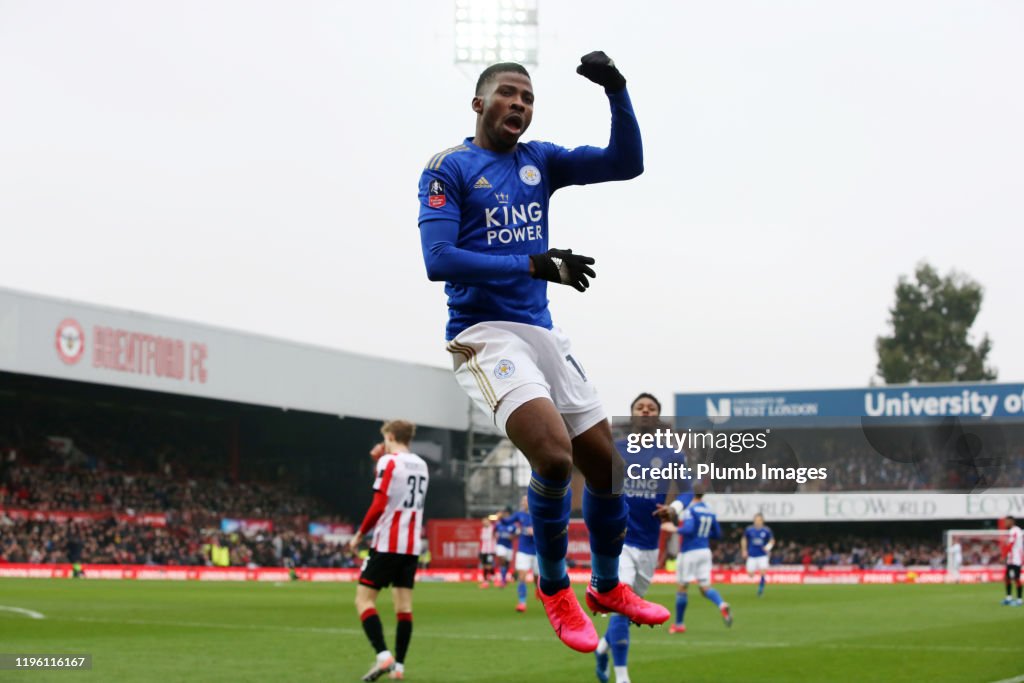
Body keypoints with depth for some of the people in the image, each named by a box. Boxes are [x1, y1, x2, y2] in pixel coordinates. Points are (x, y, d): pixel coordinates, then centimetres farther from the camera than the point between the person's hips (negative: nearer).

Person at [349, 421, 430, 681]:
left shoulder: (388, 462, -8)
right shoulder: (421, 466, 14)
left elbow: (379, 506, -14)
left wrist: (359, 535, -4)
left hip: (387, 544, -7)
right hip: (412, 546, 7)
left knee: (364, 599, -3)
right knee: (404, 606, 7)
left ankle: (383, 655, -18)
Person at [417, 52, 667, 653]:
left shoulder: (540, 161, 12)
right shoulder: (449, 168, -3)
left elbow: (627, 163, 4)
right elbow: (438, 260, -14)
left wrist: (617, 93, -10)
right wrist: (533, 266, -18)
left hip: (542, 331, 6)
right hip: (484, 332, -6)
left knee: (607, 465, 7)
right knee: (555, 453, -26)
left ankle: (608, 587, 32)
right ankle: (555, 589, -1)